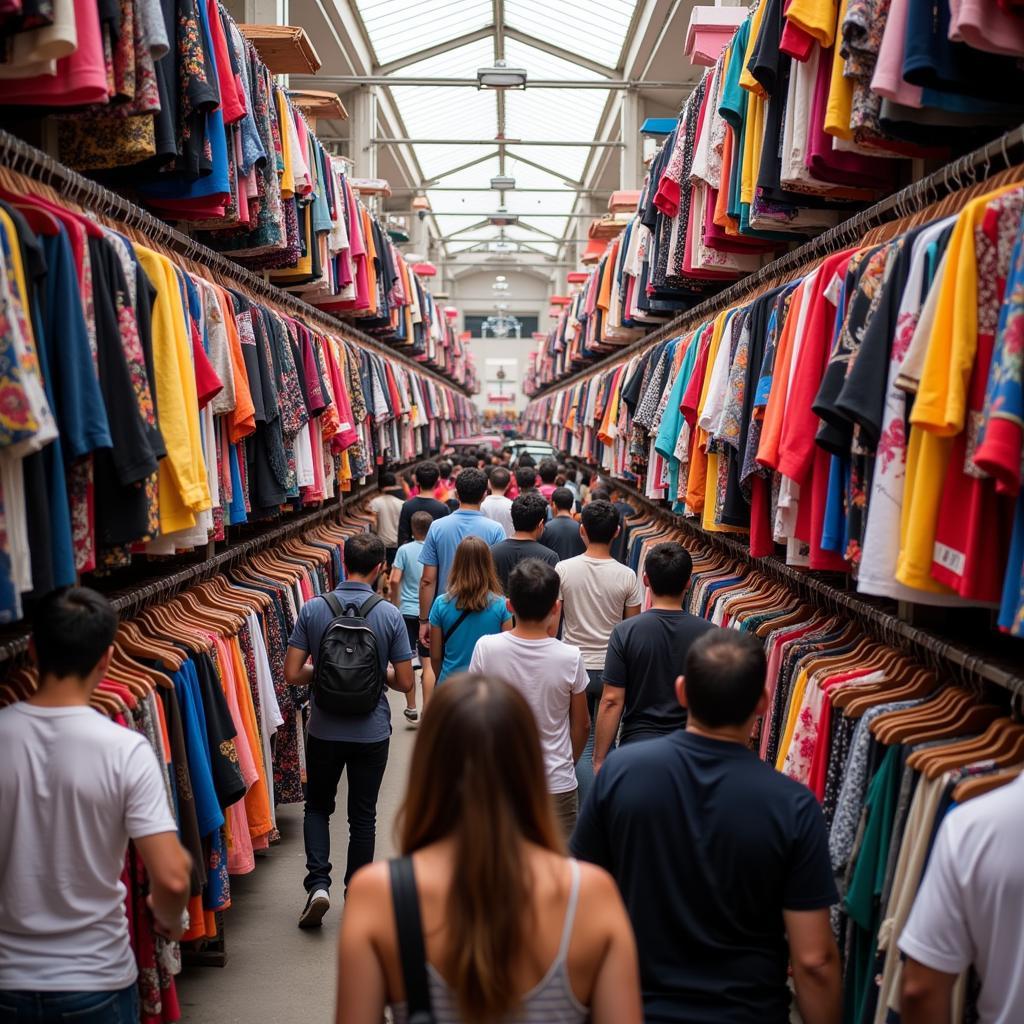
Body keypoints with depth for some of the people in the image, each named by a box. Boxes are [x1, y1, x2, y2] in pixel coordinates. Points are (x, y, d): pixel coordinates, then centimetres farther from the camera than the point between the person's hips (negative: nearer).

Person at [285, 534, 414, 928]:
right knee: (363, 816, 14)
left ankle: (318, 883, 5)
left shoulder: (313, 609, -10)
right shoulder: (389, 614, -11)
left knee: (317, 807, 20)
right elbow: (404, 682, -8)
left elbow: (293, 674, -11)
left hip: (324, 730, 1)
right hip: (371, 732, 0)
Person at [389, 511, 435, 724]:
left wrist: (395, 603, 7)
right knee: (428, 664, 4)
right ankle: (427, 711, 4)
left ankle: (411, 709, 16)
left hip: (407, 611, -1)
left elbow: (394, 581, -10)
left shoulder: (404, 550, -5)